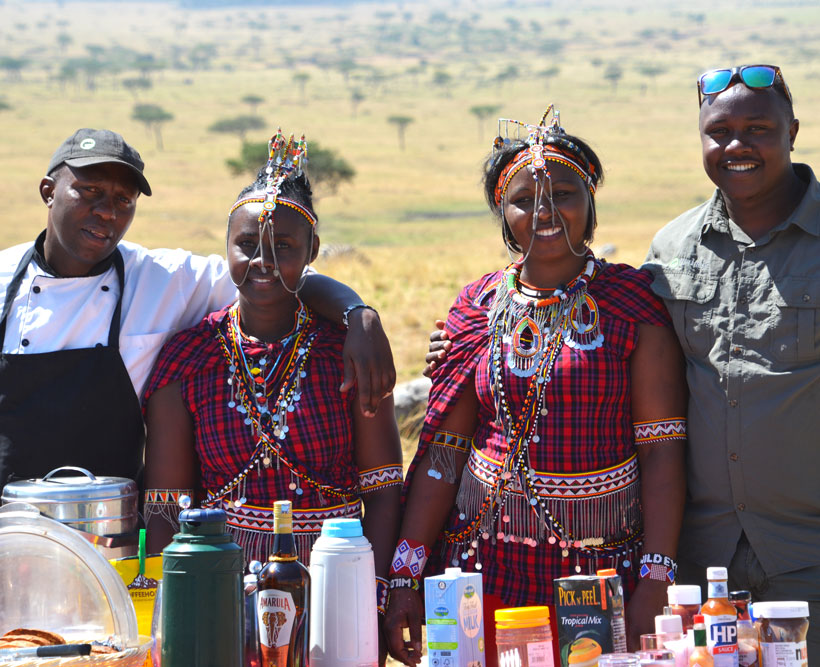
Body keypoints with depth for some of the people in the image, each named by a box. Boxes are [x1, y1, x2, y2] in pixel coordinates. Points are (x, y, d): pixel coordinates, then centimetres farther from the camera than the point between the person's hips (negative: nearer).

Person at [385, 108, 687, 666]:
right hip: (489, 564, 2)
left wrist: (655, 588, -15)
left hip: (606, 567, -2)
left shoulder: (632, 304, -3)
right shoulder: (480, 309, 6)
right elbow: (442, 452, 5)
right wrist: (405, 578, -1)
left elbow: (662, 451, -8)